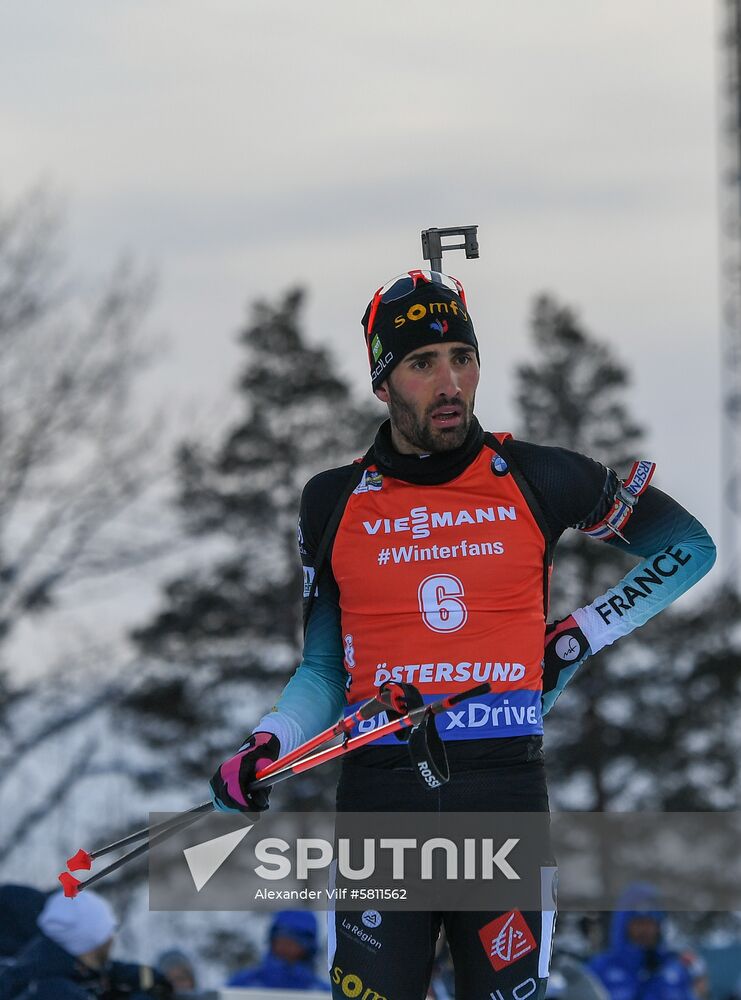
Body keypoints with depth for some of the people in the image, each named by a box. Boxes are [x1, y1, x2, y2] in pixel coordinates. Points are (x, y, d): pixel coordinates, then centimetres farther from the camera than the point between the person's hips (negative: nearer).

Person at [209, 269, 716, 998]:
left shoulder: (537, 480, 4)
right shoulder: (335, 503, 9)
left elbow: (688, 546, 16)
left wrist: (583, 635, 8)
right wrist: (266, 749, -3)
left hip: (507, 797, -1)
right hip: (379, 793, 1)